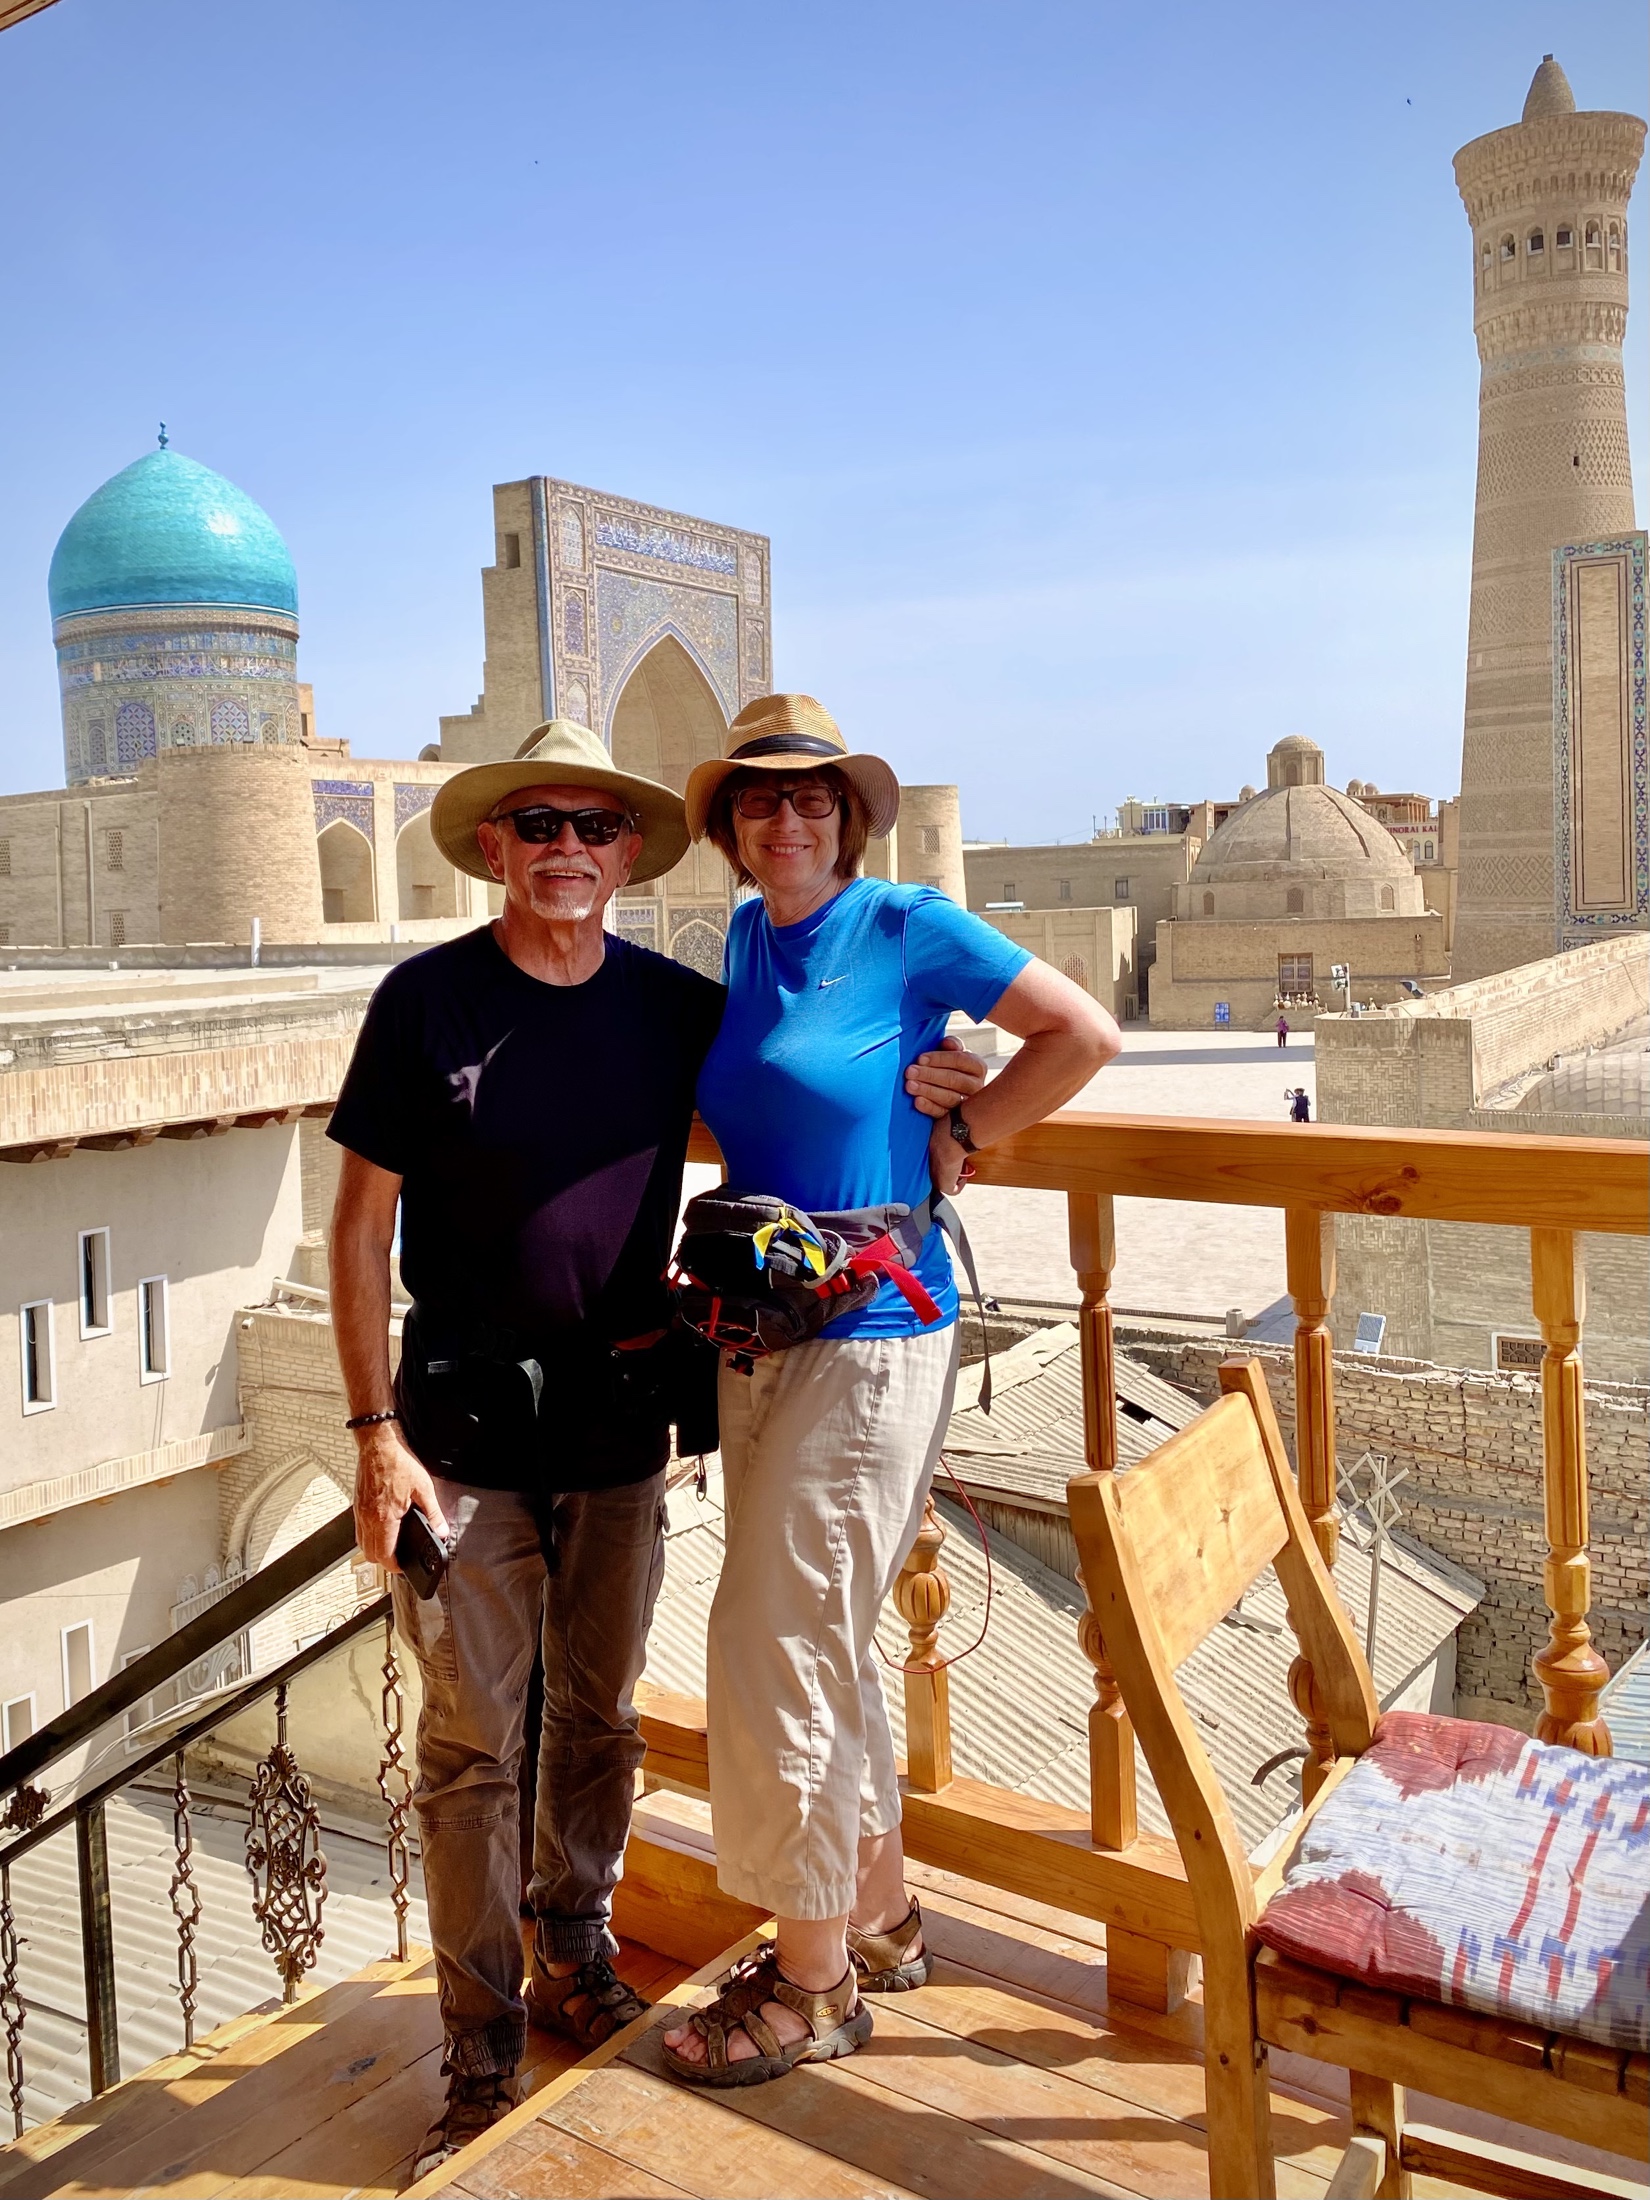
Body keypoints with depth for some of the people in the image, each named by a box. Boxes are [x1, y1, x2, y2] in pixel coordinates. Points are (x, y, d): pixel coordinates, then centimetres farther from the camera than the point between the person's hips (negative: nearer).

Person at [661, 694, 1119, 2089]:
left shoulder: (908, 930, -9)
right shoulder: (749, 939, 10)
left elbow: (1086, 1034, -6)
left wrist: (956, 1140, -5)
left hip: (871, 1338, -7)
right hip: (760, 1333, 8)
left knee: (775, 1649, -3)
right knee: (820, 1647, 17)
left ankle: (812, 1986, 17)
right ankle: (881, 1921, 35)